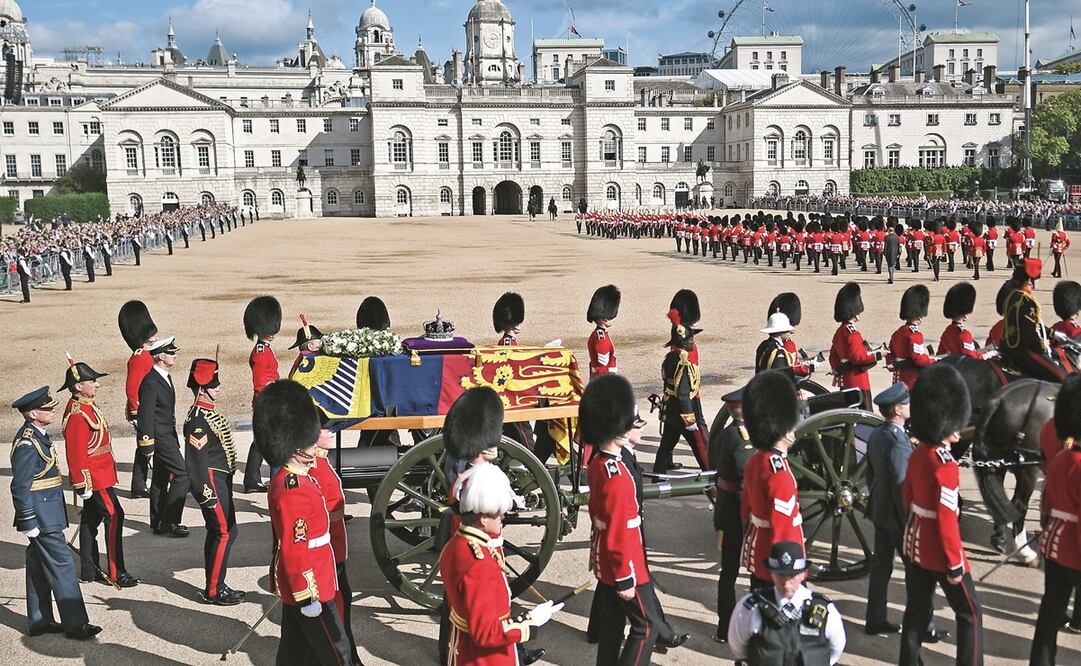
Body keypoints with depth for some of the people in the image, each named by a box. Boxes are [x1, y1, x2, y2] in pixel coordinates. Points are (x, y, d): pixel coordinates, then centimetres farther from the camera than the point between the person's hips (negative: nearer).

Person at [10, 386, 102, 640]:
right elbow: (20, 487, -21)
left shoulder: (37, 435, 10)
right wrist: (28, 522, -19)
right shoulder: (27, 443, -21)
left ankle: (39, 622, 24)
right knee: (62, 566, -5)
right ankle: (75, 624, 0)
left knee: (39, 569, 15)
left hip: (44, 516, 10)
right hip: (42, 518, -10)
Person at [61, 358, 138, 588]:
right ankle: (116, 573, -5)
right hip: (94, 478, -10)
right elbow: (76, 452, -23)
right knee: (114, 517, -9)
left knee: (90, 520, 15)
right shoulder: (77, 415, -22)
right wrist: (81, 483, -21)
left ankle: (90, 569, 24)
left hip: (98, 475, 10)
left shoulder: (88, 406, 10)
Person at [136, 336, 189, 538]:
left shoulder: (165, 377, 12)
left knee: (161, 479, 15)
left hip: (167, 435, 10)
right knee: (182, 475, -10)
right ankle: (169, 522, -5)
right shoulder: (150, 382, -19)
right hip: (160, 437, -10)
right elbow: (145, 416, -20)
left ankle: (158, 522, 24)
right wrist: (147, 445, -18)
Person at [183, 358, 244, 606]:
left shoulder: (210, 412, 12)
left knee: (216, 532, 14)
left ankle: (214, 586, 23)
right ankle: (213, 591, 0)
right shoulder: (198, 419, -19)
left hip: (221, 480, 10)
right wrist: (207, 494, -21)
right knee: (225, 533, -7)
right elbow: (196, 459, -21)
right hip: (212, 482, -10)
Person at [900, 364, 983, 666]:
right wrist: (955, 565, -17)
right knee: (970, 614, 8)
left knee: (917, 611, 16)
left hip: (915, 545, 8)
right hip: (939, 552, -8)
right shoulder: (946, 466, -24)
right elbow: (947, 520, -23)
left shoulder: (916, 455, 1)